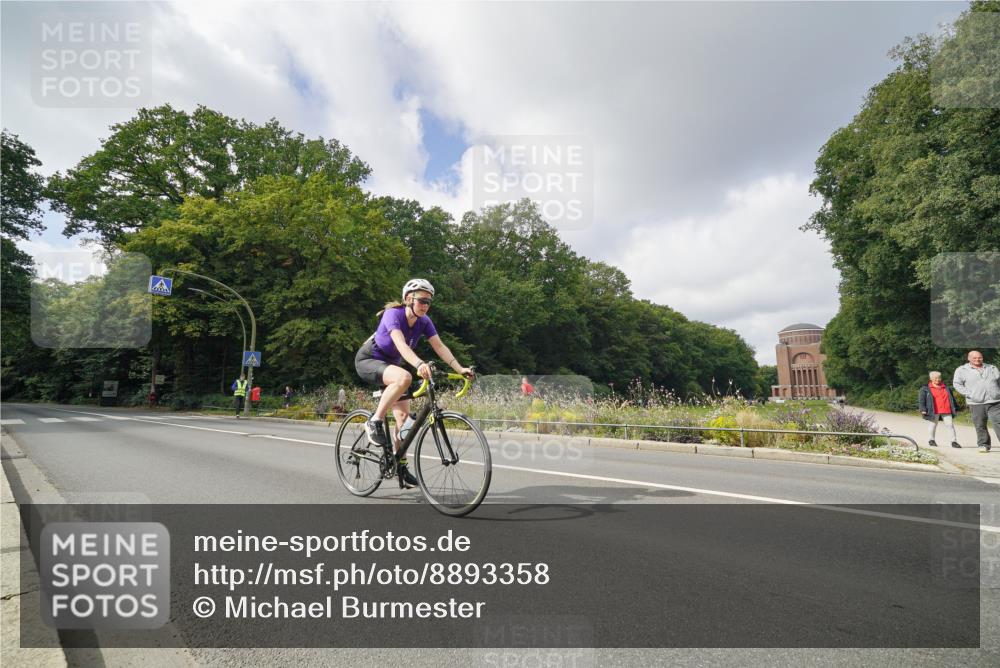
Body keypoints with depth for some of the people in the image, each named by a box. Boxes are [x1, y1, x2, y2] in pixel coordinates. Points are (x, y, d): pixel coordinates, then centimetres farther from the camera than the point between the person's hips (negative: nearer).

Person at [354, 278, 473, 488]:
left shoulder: (424, 322, -8)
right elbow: (401, 344, -43)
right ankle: (375, 422, -21)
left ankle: (400, 465, 9)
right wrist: (419, 364, -59)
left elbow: (440, 347, -16)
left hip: (389, 364, 7)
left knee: (404, 414, -4)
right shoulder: (393, 314, -26)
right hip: (368, 360, -7)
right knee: (404, 377, -36)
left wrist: (460, 369, -30)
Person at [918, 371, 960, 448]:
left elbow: (952, 398, 23)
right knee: (933, 425, 6)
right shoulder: (925, 389, 3)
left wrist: (955, 408, 21)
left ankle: (954, 441, 3)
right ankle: (932, 440, 21)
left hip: (946, 411, 3)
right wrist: (923, 409, -9)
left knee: (950, 425, -2)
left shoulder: (946, 388, 16)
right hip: (934, 412, -3)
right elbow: (921, 399, -1)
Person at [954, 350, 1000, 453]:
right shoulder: (961, 370, 5)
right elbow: (957, 384, 2)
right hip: (976, 403, -2)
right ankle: (983, 445, 12)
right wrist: (969, 394, -7)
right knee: (980, 426, 3)